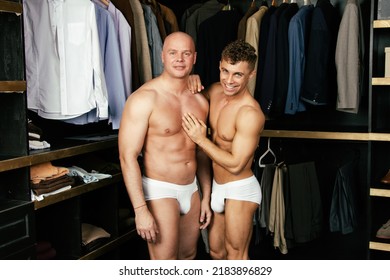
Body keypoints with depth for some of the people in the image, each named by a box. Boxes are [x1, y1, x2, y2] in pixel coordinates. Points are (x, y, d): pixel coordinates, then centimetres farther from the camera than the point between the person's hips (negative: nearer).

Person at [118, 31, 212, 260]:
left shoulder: (200, 102, 5)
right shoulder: (145, 98, -15)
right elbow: (128, 156, -18)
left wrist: (206, 197, 13)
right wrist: (141, 210, -21)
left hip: (191, 189, 7)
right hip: (159, 190, -6)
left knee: (189, 256, 18)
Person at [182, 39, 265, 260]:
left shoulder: (250, 113, -26)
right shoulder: (215, 91, -3)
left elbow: (236, 165, -26)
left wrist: (201, 140, -24)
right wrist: (193, 81, -3)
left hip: (240, 190, -8)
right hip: (217, 186, 8)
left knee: (236, 255, 9)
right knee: (216, 251, 22)